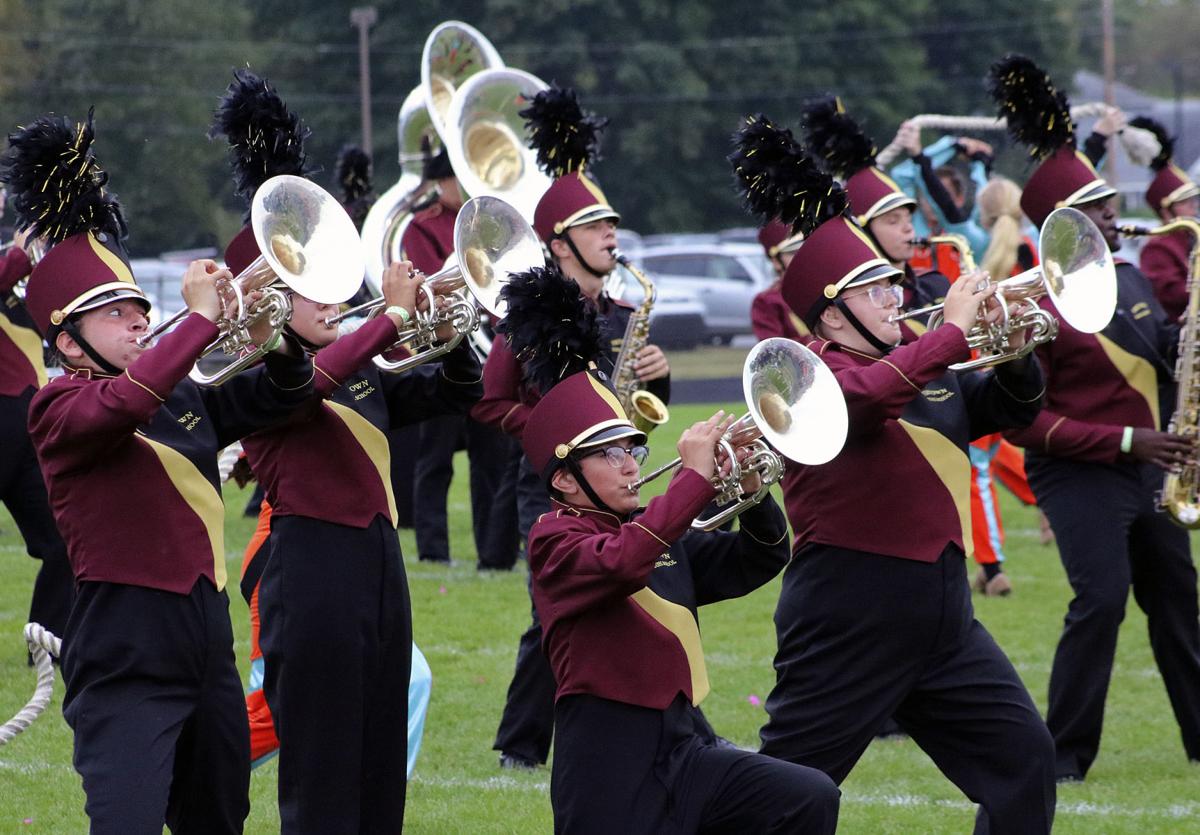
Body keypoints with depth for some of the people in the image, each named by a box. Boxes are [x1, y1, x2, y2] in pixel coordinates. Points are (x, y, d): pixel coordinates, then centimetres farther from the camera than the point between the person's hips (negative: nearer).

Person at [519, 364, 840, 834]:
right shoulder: (555, 538, -6)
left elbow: (756, 562, 15)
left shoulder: (654, 532, 17)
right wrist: (696, 478, -26)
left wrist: (751, 492, -5)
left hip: (683, 744, 7)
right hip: (610, 764, -7)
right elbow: (621, 562, -28)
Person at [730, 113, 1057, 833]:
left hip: (942, 615, 8)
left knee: (1025, 764, 6)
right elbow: (870, 396, -33)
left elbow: (1014, 409, 22)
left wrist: (1014, 354, 1)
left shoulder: (925, 367, 15)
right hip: (849, 623, -8)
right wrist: (952, 330, -27)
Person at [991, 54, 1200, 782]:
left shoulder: (1132, 279, 9)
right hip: (1080, 476, -8)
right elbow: (1025, 422, -16)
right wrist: (1124, 441, -20)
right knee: (1102, 599, -17)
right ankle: (1067, 750, -8)